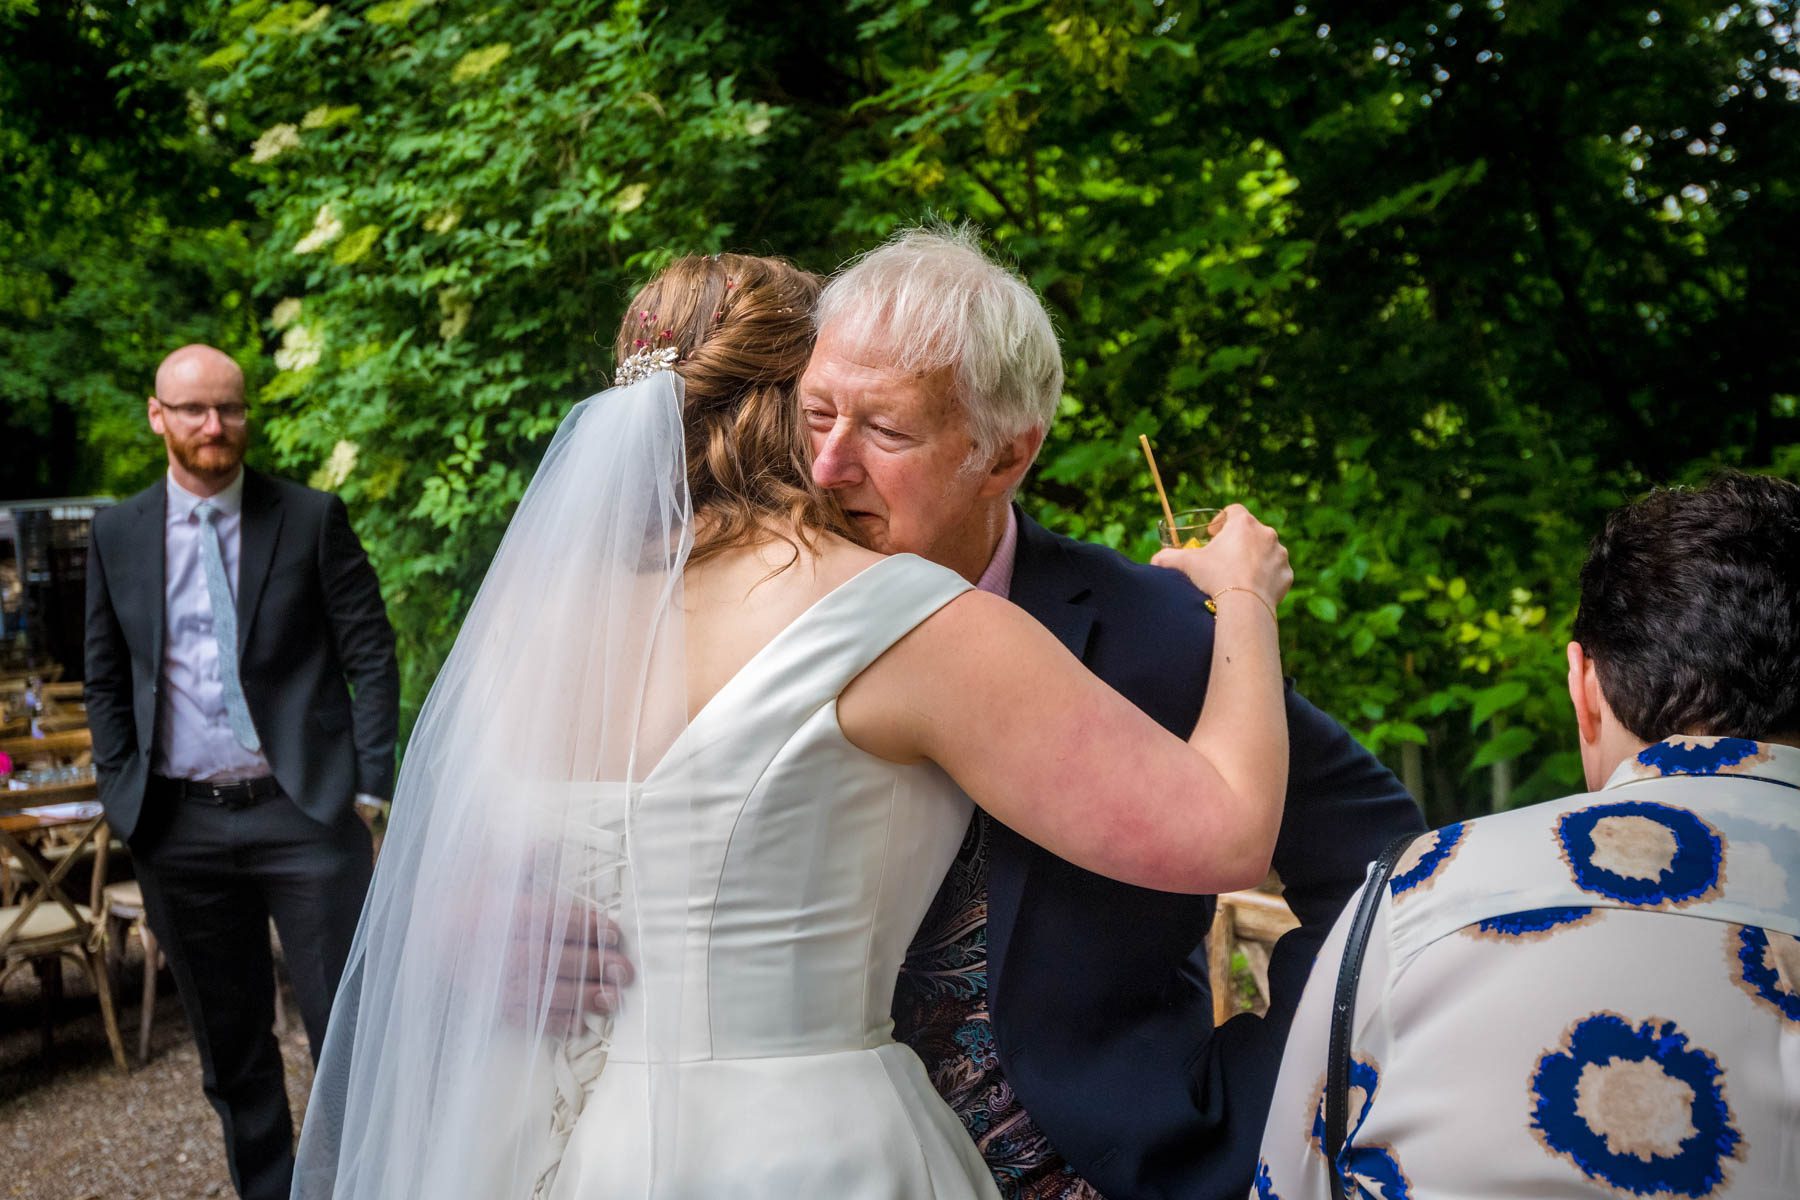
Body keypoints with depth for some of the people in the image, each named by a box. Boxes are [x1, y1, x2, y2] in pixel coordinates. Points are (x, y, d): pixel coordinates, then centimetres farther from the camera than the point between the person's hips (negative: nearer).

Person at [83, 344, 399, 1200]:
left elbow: (372, 659, -1)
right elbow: (105, 680, 13)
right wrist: (122, 798, 5)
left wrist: (370, 789, -7)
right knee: (229, 1042, 14)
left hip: (302, 810, -3)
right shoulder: (117, 533, 7)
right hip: (178, 825, 3)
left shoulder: (312, 519, -1)